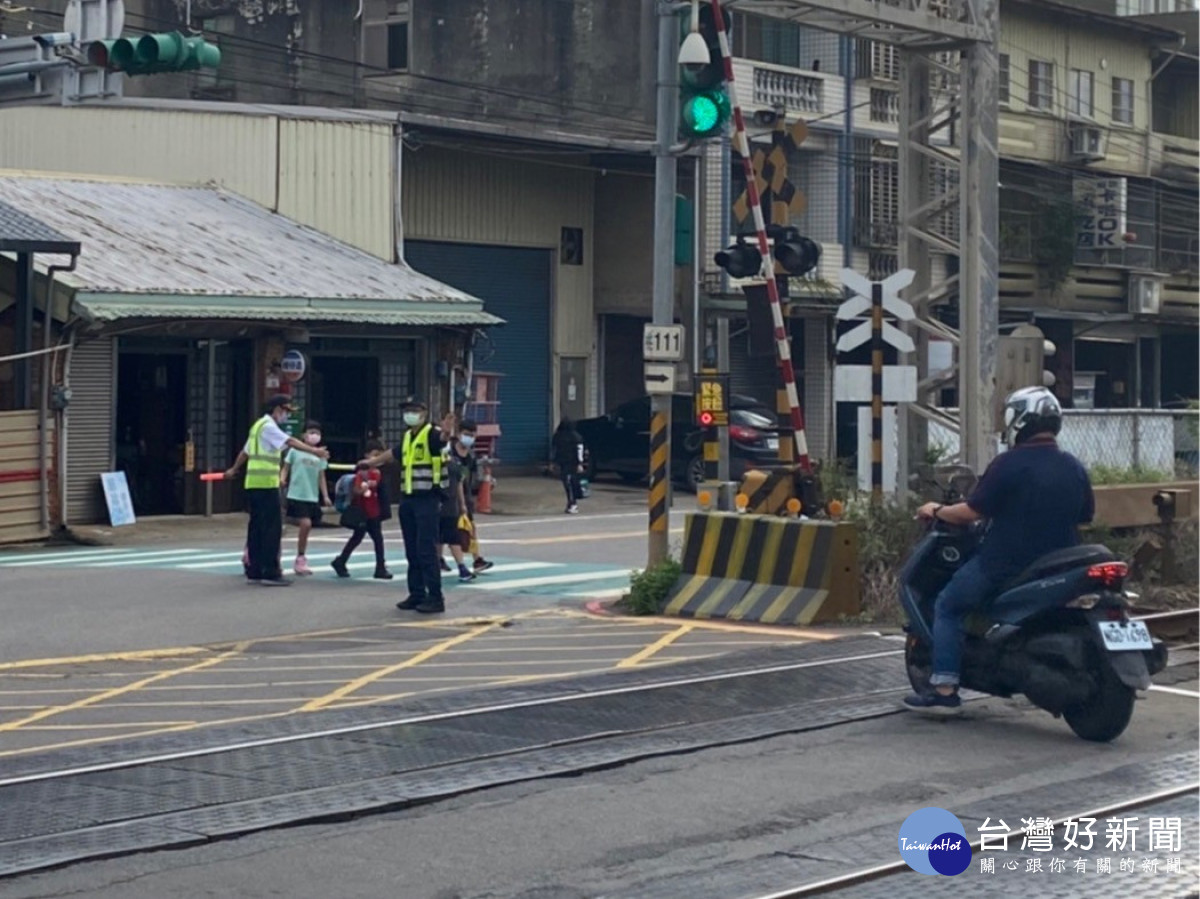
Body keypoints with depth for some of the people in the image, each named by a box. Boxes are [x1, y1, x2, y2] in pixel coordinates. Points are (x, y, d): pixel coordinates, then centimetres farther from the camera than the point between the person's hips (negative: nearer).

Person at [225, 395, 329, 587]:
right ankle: (270, 572, -10)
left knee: (257, 527, 11)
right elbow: (290, 442, -23)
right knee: (272, 527, -9)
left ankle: (254, 571, 13)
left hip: (253, 484, 10)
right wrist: (314, 451, -32)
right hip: (265, 484, -10)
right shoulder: (269, 426, -9)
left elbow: (245, 452, 32)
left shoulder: (259, 425, 20)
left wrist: (234, 470, 45)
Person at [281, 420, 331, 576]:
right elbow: (286, 468, 3)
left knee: (306, 526, 7)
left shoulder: (320, 455, 8)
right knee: (306, 524, -17)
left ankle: (300, 561, 19)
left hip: (313, 497, 4)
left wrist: (325, 496, 5)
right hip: (297, 495, -4)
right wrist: (282, 479, -17)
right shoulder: (295, 450, -2)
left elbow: (321, 477, 11)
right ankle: (301, 559, -3)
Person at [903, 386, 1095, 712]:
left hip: (1007, 563, -6)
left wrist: (936, 511, 3)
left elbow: (972, 512, -14)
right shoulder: (1074, 468, 4)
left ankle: (944, 688, -1)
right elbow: (1085, 515, 15)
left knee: (947, 606, 8)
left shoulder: (1008, 464, -15)